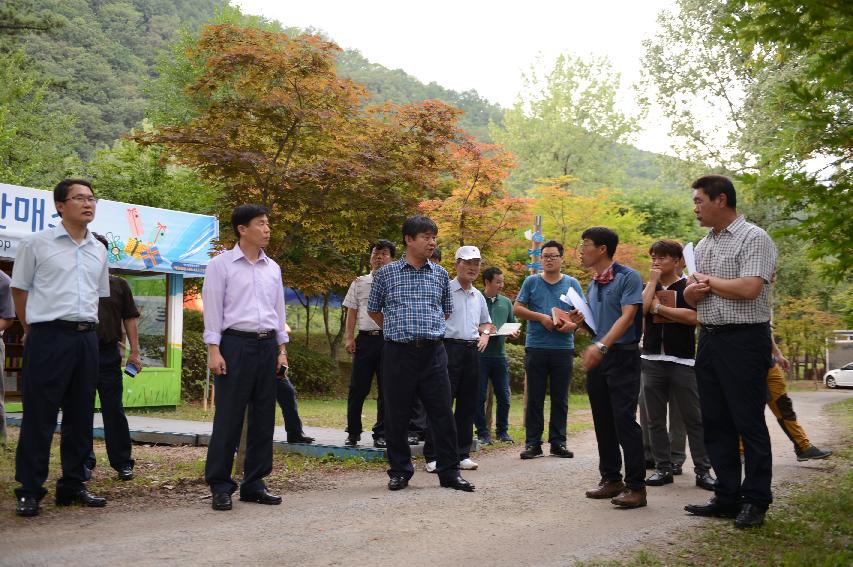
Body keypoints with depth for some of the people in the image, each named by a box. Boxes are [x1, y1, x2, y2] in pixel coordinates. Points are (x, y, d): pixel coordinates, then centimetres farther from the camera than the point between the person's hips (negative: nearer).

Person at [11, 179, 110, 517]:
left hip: (86, 338, 5)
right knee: (39, 417, -2)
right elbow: (19, 289, 5)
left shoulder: (98, 251, 13)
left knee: (80, 416, 9)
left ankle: (72, 486, 20)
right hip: (48, 337, -5)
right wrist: (31, 330, 7)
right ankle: (29, 491, 6)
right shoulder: (37, 244, -2)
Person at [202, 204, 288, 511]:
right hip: (235, 344, -5)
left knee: (263, 417, 7)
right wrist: (214, 350, -12)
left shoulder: (273, 267, 13)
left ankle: (254, 483, 16)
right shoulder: (221, 264, -2)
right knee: (228, 417, -4)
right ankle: (220, 486, 5)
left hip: (267, 345, 5)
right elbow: (212, 309, -5)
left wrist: (282, 348, 12)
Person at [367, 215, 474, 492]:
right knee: (397, 415, 4)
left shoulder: (440, 274, 10)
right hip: (398, 352, -2)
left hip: (433, 352, 2)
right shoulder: (386, 273, 3)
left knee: (442, 413, 1)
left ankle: (449, 471, 10)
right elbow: (374, 310, 14)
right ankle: (400, 471, 17)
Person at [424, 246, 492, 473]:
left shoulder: (478, 296, 18)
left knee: (468, 405, 9)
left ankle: (462, 454, 16)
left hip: (472, 351, 7)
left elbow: (486, 322, 30)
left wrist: (485, 334, 10)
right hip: (449, 348, -7)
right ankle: (433, 456, -3)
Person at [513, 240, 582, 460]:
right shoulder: (531, 282, 7)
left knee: (560, 398, 6)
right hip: (536, 347, -1)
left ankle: (558, 442, 14)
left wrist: (573, 324, -14)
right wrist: (541, 317, -10)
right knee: (534, 398, 2)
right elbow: (517, 309, 2)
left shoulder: (572, 284, 10)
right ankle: (532, 442, 7)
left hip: (563, 348, 1)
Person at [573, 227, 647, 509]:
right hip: (597, 358, 8)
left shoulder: (628, 277, -9)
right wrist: (582, 319, 2)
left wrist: (602, 345, -29)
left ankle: (636, 486, -5)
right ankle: (611, 478, 20)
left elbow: (627, 316, -19)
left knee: (624, 419, -10)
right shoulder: (593, 285, 14)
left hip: (622, 356, -8)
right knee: (603, 421, 11)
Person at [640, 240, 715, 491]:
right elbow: (640, 309, -7)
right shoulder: (648, 287, 13)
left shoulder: (688, 286, 1)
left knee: (693, 419, -1)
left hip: (682, 360, -4)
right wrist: (653, 281, -2)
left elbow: (692, 316, -16)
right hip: (651, 359, 4)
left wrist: (658, 307, -9)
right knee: (655, 420, 6)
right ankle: (663, 468, 14)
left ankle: (703, 470, 3)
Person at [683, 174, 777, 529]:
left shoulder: (754, 238, -9)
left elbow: (749, 288, -22)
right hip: (709, 338, 8)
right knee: (715, 423, 10)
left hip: (744, 340, -8)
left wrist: (709, 281, -7)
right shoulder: (704, 245, 16)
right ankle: (727, 497, 19)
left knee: (749, 423, -1)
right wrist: (694, 289, -5)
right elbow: (690, 295, 19)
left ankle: (755, 502, 9)